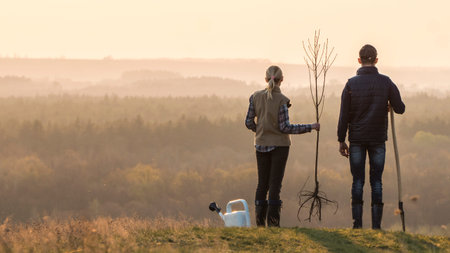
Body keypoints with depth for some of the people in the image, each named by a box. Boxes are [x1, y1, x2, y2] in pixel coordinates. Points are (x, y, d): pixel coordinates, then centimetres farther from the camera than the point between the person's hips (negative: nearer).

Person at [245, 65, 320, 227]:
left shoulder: (256, 97, -2)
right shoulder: (281, 100, -14)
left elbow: (249, 122, 1)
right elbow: (285, 127, -15)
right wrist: (310, 127, -9)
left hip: (261, 144, 4)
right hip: (279, 145, -4)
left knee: (262, 184, 10)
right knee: (275, 184, 1)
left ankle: (260, 222, 8)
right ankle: (273, 222, -1)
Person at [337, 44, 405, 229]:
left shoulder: (351, 84, -4)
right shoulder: (385, 82, -3)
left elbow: (344, 115, -3)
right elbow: (400, 109, -1)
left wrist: (341, 140, 4)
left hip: (357, 139, 0)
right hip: (378, 139, 0)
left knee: (357, 181, 4)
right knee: (376, 181, 4)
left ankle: (357, 223, 0)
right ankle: (376, 224, 1)